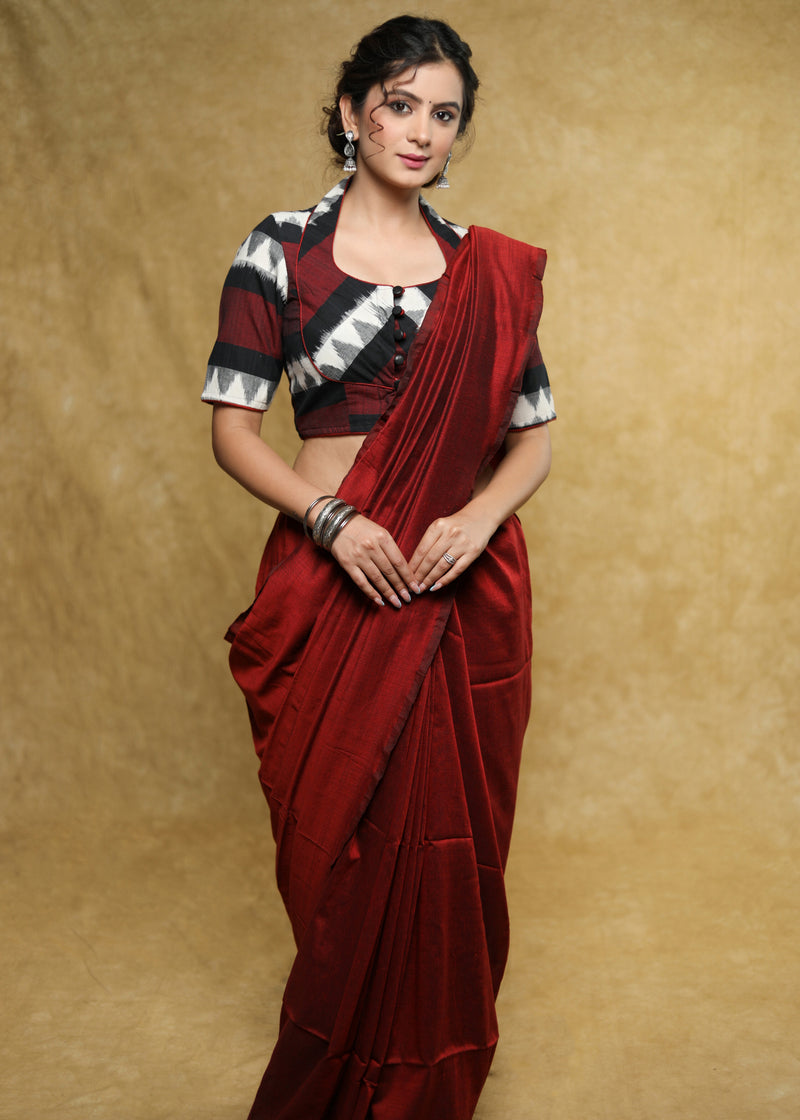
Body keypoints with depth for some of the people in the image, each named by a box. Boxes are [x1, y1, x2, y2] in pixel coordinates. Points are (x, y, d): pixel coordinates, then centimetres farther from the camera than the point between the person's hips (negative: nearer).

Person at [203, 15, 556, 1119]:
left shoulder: (494, 272, 8)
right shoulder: (281, 250, 1)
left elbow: (534, 435, 9)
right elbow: (233, 426, -2)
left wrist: (479, 516, -11)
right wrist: (332, 520, -16)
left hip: (465, 586, 2)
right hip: (335, 578, -2)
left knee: (449, 835, 8)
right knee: (341, 838, 6)